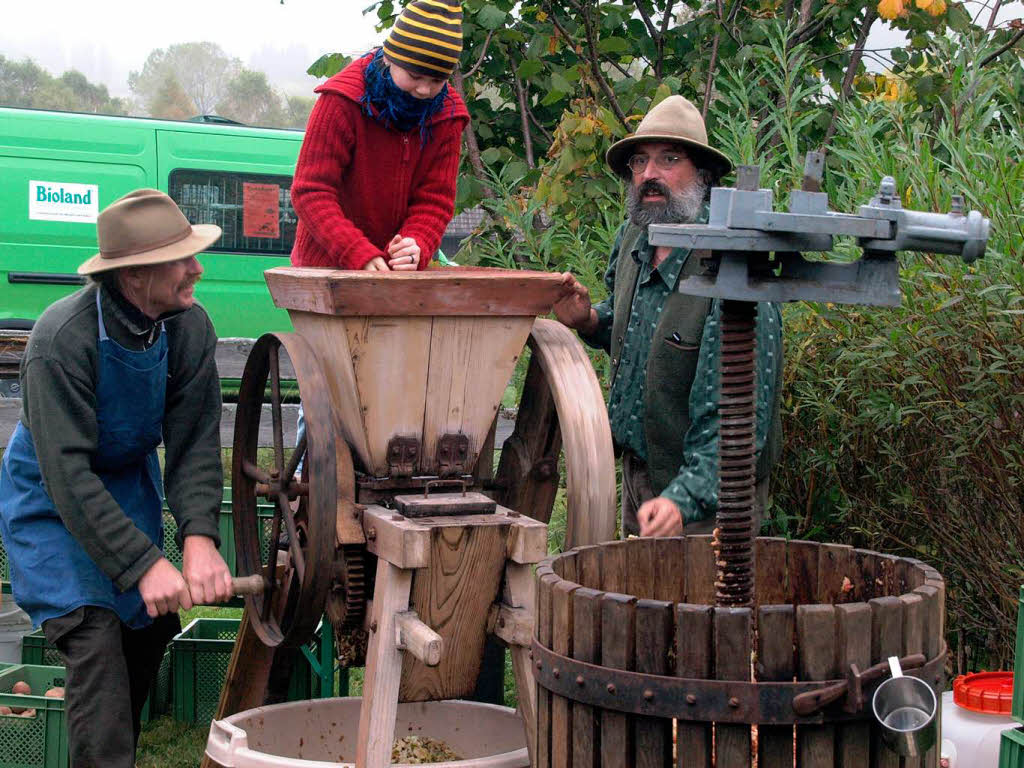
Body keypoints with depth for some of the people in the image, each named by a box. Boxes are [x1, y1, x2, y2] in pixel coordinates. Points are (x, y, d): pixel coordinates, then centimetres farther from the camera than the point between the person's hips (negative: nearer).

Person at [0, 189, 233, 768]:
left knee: (149, 629, 9)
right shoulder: (61, 340, -33)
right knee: (94, 633, -20)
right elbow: (68, 474, -34)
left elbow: (195, 442, -15)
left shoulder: (189, 327, -17)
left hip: (131, 480, 6)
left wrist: (200, 535, -32)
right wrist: (144, 564, -39)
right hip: (51, 497, -6)